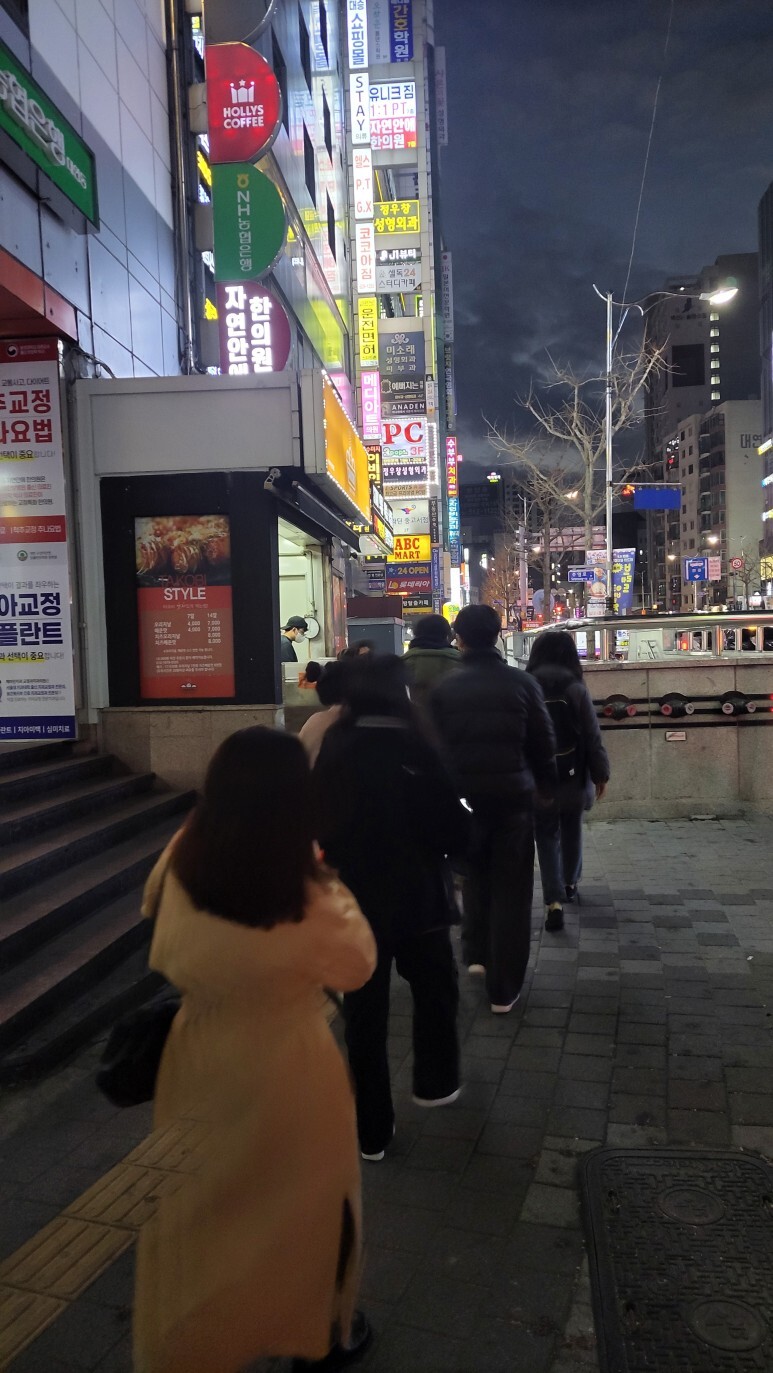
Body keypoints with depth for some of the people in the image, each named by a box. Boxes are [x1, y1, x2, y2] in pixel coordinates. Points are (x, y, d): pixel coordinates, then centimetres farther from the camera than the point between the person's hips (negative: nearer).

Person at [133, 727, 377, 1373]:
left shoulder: (181, 877, -17)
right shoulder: (307, 909, -29)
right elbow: (358, 967, -8)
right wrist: (335, 889, -4)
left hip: (198, 1064, 4)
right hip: (287, 1076, -3)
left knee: (197, 1207, 26)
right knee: (308, 1204, 24)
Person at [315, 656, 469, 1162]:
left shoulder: (333, 753, -7)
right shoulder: (414, 753, -17)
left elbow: (320, 827, 1)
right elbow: (452, 832, -14)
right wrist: (463, 817, 7)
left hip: (353, 901, 2)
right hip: (416, 898, -2)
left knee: (365, 1012, 11)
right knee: (435, 989, 24)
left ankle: (372, 1130, 20)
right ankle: (435, 1083, 39)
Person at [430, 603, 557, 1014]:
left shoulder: (444, 688, -3)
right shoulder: (522, 683, -4)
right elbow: (544, 743, 1)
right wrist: (545, 785, 17)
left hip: (465, 794, 1)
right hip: (513, 794, -1)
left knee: (475, 873, 25)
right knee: (511, 888, 6)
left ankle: (476, 953, 23)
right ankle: (504, 988, 9)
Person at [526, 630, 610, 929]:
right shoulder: (576, 689, -7)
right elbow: (592, 736, -6)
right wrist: (600, 773, 5)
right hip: (572, 777, 0)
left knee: (547, 837, 4)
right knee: (571, 832, 20)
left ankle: (554, 902, -7)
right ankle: (570, 883, 38)